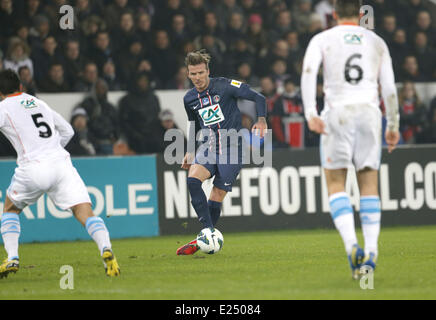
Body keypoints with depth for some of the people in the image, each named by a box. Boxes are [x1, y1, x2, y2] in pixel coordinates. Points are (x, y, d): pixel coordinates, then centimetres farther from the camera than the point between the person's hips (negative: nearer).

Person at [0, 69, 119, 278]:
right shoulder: (39, 103, 24)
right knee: (85, 213, -7)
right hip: (61, 163, 3)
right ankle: (106, 250, -33)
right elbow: (67, 131, 31)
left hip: (33, 168, -3)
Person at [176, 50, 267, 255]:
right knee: (193, 179, -25)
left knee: (216, 197, -8)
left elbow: (258, 98, -5)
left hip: (231, 148, -4)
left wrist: (261, 120, -20)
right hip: (208, 149, 4)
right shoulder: (189, 99, 9)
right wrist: (190, 151, 19)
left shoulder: (225, 86, -7)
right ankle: (208, 231, -24)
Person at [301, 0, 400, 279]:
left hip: (337, 114, -2)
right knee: (369, 185, 6)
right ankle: (371, 251, -5)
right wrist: (393, 126, 18)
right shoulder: (377, 42, 14)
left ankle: (351, 244, -18)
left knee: (336, 184, 3)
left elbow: (308, 72, -10)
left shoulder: (322, 40, 7)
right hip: (369, 112, 2)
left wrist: (311, 113, -17)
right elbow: (389, 87, 11)